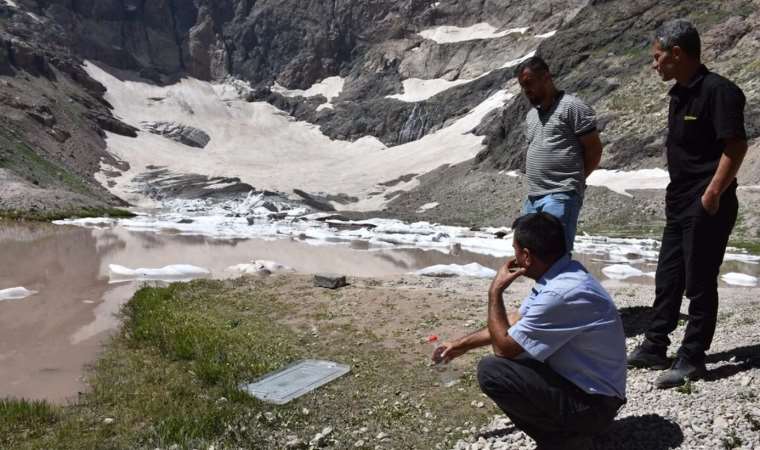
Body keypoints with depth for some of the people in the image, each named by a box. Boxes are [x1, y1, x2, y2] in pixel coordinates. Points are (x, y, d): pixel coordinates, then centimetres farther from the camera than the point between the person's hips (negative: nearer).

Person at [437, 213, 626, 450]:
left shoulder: (561, 293, -31)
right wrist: (463, 344, 18)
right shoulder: (561, 273, 0)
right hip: (580, 380, 9)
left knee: (491, 371, -19)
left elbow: (503, 346, -20)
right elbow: (515, 319, 12)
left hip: (592, 403, -9)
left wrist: (495, 292, -10)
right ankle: (565, 427, 14)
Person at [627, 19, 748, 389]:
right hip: (679, 204, 9)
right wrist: (678, 194, 17)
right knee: (667, 279, 15)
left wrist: (712, 194, -22)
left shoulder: (717, 90, -15)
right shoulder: (680, 93, 12)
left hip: (707, 207, -9)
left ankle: (692, 360, 14)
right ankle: (654, 348, 26)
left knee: (699, 283, 1)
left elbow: (736, 145, -20)